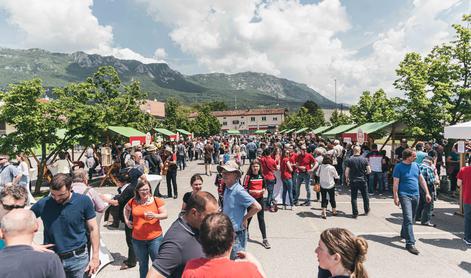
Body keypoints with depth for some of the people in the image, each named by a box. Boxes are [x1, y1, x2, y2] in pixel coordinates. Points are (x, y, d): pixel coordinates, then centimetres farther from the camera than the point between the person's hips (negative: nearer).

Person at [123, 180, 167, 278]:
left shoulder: (156, 200, -9)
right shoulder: (133, 201, -1)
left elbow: (165, 215, -6)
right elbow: (126, 209, 21)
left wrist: (155, 215, -23)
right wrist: (127, 220, 10)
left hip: (155, 238, -3)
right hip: (137, 239, 3)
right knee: (142, 264, 20)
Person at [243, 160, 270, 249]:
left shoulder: (261, 176, 3)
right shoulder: (248, 176, -10)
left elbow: (265, 186, 14)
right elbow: (245, 189, -12)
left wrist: (263, 190, -7)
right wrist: (253, 192, -23)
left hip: (260, 199, 3)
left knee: (261, 219, 3)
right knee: (249, 217, 16)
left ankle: (265, 239, 6)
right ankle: (246, 231, 44)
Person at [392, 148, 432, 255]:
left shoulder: (415, 165, 9)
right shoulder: (399, 167, -9)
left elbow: (422, 180, 16)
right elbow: (395, 183, -10)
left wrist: (427, 193, 11)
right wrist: (396, 197, -14)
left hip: (416, 195, 7)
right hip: (405, 195, -6)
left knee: (411, 218, 17)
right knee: (408, 219, -11)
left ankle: (404, 234, 38)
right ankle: (410, 243, -10)